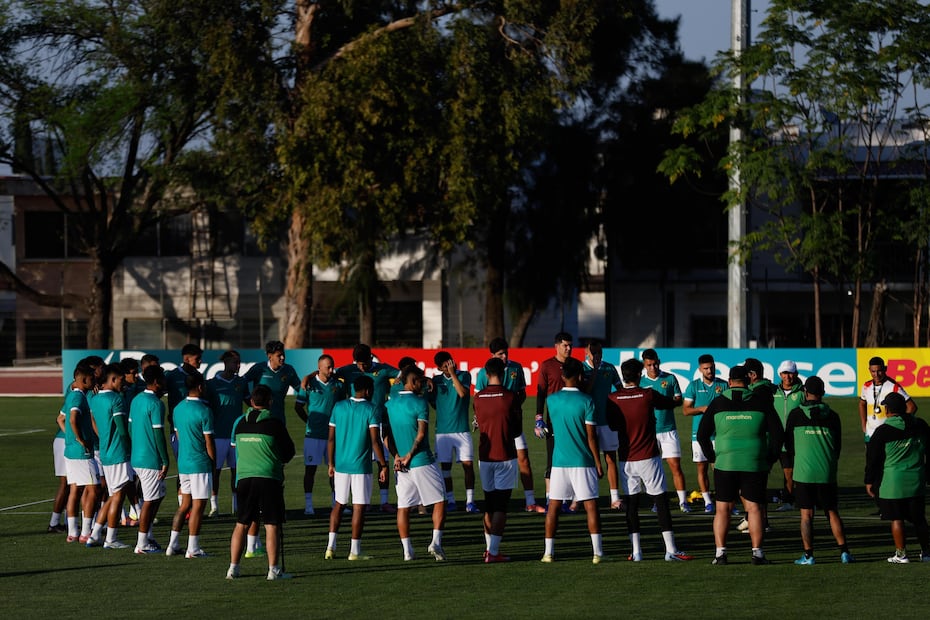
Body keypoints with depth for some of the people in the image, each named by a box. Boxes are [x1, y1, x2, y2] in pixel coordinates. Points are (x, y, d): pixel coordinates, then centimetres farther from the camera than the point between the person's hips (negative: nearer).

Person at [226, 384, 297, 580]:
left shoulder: (240, 423, 5)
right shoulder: (274, 423, -7)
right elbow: (290, 452, 3)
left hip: (244, 478, 4)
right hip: (269, 478, -4)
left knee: (241, 525, 10)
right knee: (272, 526, -1)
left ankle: (233, 567, 8)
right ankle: (274, 569, -3)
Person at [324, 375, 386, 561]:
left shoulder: (339, 407, 5)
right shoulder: (370, 410, -8)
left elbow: (331, 438, 6)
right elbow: (375, 441, -13)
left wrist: (331, 464, 14)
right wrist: (383, 465, -7)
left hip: (341, 465, 5)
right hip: (361, 466, -5)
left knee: (339, 504, 16)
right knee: (359, 507, 1)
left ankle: (330, 546, 9)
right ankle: (355, 550, 1)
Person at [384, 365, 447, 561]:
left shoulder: (390, 404, 10)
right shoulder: (420, 403, -8)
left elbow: (387, 435, 5)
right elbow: (421, 433, -16)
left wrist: (397, 456, -3)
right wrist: (410, 455, -10)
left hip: (401, 463, 5)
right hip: (422, 462, -5)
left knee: (403, 506, 7)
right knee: (439, 501, 5)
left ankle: (407, 550, 5)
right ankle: (436, 542, -6)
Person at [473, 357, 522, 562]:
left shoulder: (478, 397, 1)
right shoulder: (510, 397, -10)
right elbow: (518, 430, -1)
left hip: (485, 456, 4)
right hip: (505, 457, -4)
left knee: (489, 505, 15)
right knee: (501, 506, -3)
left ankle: (489, 547, 19)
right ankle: (493, 552, -9)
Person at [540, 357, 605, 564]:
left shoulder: (552, 400, 2)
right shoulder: (586, 401, -8)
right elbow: (591, 436, -7)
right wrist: (598, 462, -1)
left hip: (559, 461, 3)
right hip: (583, 462, -3)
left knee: (554, 506, 8)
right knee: (591, 506, 0)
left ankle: (549, 552, 6)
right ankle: (597, 552, -5)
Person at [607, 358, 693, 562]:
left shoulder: (613, 399, -3)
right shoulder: (648, 395, -9)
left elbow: (611, 425, 9)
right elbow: (670, 403, 7)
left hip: (626, 459, 2)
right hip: (649, 457, -2)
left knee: (631, 504, 7)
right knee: (661, 502, 1)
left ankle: (636, 551, 5)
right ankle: (670, 550, -2)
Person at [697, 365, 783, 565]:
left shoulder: (717, 403, 3)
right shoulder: (761, 402, 1)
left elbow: (702, 434, 4)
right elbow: (777, 432, 0)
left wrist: (712, 458, 13)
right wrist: (771, 458, 10)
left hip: (725, 464, 0)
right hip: (755, 465, 0)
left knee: (723, 509, 6)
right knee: (754, 508, 5)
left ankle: (720, 552, 1)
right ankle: (757, 552, 0)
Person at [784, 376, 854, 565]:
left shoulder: (795, 414, -2)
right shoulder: (832, 416, 3)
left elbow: (787, 443, 7)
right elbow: (838, 445, 12)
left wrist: (791, 466, 22)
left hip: (803, 472, -2)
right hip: (827, 474, 2)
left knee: (806, 515, 2)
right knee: (832, 513, 9)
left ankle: (808, 555, -1)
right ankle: (844, 552, 5)